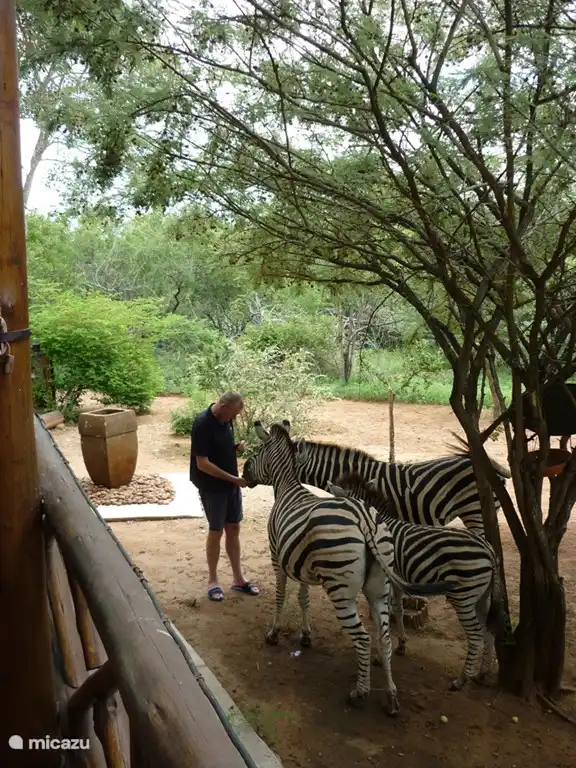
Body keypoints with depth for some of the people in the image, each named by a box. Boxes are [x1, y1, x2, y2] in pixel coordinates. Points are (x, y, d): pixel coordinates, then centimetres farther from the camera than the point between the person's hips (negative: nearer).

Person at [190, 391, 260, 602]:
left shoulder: (225, 419, 1)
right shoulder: (203, 424, -23)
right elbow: (202, 463, -24)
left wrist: (237, 447, -6)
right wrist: (233, 479, -22)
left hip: (231, 483, 7)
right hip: (212, 487, -7)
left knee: (234, 529, 13)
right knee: (216, 531, 4)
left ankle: (238, 578, 24)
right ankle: (212, 581, 20)